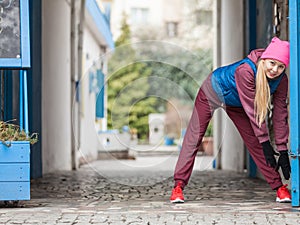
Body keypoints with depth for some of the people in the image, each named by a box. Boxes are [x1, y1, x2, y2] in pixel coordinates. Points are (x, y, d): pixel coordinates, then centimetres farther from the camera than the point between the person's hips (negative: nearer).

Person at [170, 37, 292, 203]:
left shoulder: (281, 80, -24)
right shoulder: (245, 70, -42)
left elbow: (280, 114, -19)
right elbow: (252, 111, -37)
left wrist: (283, 150, -20)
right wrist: (265, 142, -33)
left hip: (236, 104, 5)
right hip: (213, 92, -5)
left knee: (254, 141, -1)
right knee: (194, 138, -9)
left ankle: (279, 186, 5)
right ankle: (179, 186, -6)